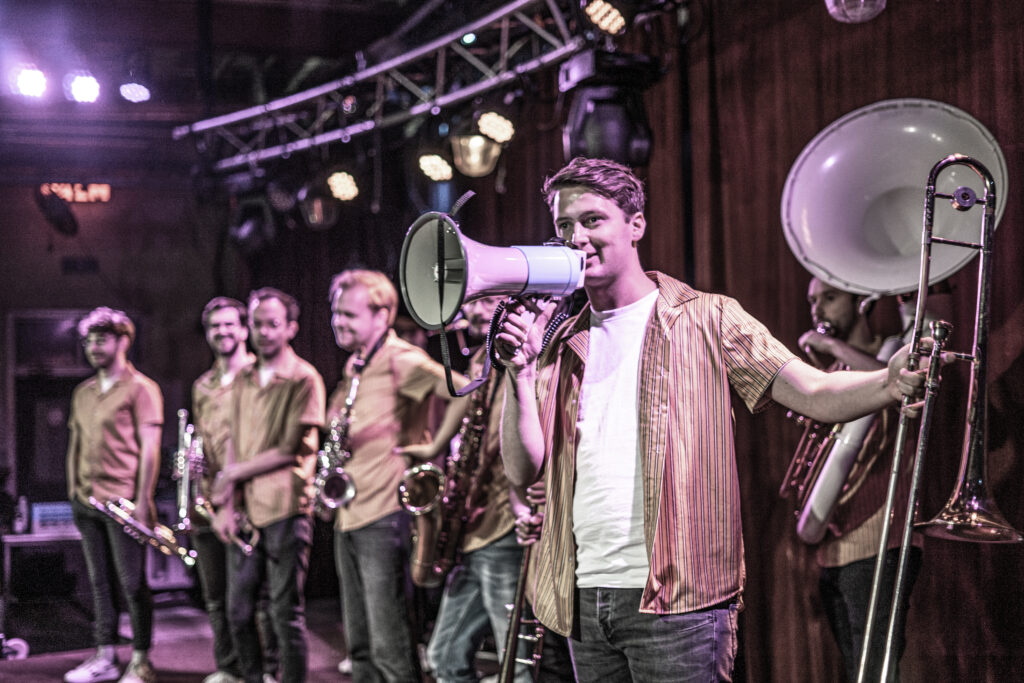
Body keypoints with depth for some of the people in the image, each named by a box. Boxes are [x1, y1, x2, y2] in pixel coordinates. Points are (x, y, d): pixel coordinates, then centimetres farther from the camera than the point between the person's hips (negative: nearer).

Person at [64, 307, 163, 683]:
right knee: (100, 581, 11)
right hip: (87, 501, 7)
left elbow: (149, 448, -11)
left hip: (123, 502, -7)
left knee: (132, 583, -1)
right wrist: (73, 489, 14)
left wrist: (142, 500, -15)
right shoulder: (83, 393, 16)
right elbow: (76, 443, 21)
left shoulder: (140, 388, -6)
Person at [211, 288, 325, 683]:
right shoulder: (244, 379, 13)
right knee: (238, 612, 10)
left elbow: (292, 450, -10)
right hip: (245, 511, 6)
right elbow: (233, 444, 10)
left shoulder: (304, 379, -5)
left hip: (285, 509, -6)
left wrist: (234, 474, -4)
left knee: (286, 614, -1)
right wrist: (227, 505, 0)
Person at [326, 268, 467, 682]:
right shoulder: (355, 366, 17)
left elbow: (465, 391, -25)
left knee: (390, 650, -6)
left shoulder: (399, 360, -12)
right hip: (349, 517, 9)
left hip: (385, 516, -9)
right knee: (360, 646, 14)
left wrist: (436, 446, -23)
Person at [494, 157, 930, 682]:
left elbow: (816, 395, -9)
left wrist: (891, 381, -28)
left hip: (674, 598, -4)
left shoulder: (705, 320, 0)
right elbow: (523, 470, 5)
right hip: (584, 598, 5)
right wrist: (520, 370, -7)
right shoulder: (563, 346, 12)